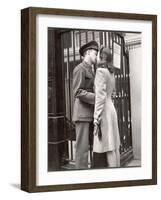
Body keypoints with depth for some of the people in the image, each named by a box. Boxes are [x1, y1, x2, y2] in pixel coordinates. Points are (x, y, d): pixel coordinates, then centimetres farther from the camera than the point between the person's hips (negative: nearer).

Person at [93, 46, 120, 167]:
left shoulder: (101, 70, -10)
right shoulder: (111, 72, 15)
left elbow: (100, 96, -17)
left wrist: (97, 119, -18)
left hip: (104, 111, -9)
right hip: (111, 108, 9)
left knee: (109, 147, -9)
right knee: (114, 146, 8)